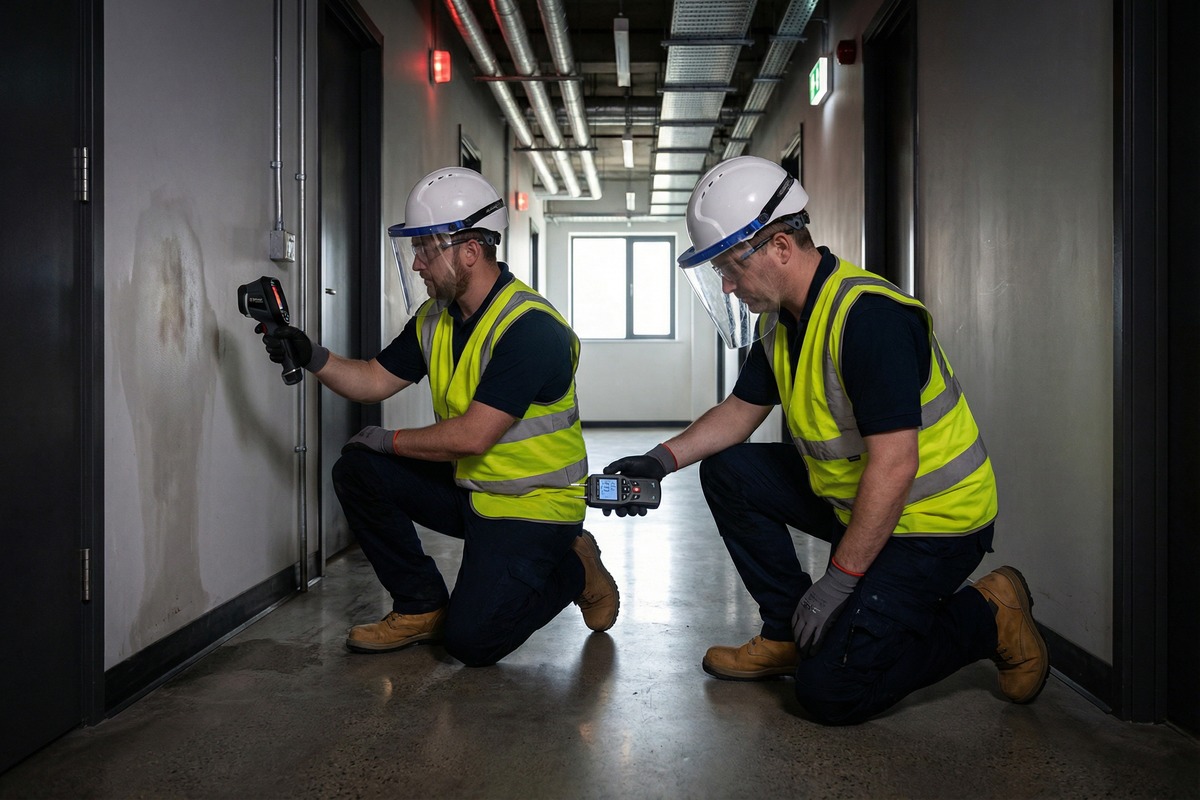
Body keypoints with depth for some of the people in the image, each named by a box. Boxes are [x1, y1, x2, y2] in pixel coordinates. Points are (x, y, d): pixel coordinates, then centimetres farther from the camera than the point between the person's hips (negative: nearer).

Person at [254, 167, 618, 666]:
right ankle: (422, 608, 8)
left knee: (470, 642, -15)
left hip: (532, 506, -8)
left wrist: (388, 441, -13)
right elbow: (373, 381, 9)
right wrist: (310, 356, -9)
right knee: (358, 471, -6)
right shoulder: (435, 317, 3)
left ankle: (573, 568, 12)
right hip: (467, 489, 8)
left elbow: (471, 437, -27)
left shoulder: (530, 328, -25)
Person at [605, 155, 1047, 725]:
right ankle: (790, 635, 12)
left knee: (830, 692, -14)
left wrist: (839, 580, -25)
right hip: (851, 499, 9)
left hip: (932, 524, -9)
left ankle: (986, 618, 5)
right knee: (727, 472, 6)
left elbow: (894, 466, -29)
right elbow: (740, 410, 16)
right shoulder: (781, 321, 3)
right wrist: (663, 459, 1)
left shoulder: (870, 316, -27)